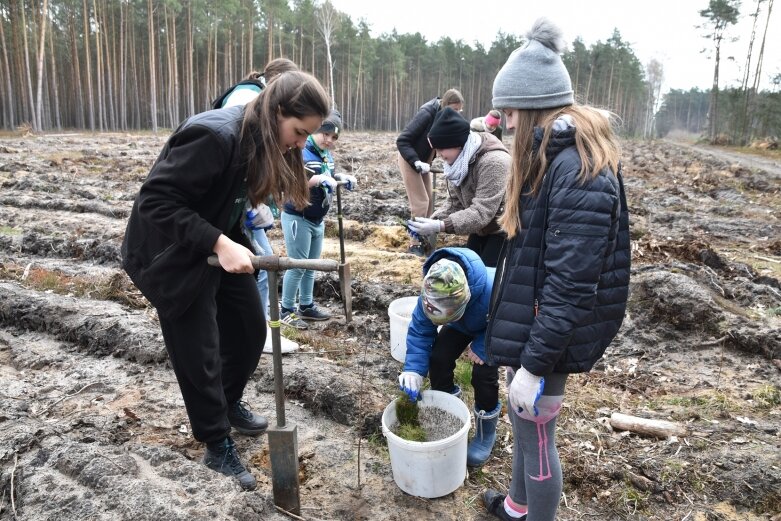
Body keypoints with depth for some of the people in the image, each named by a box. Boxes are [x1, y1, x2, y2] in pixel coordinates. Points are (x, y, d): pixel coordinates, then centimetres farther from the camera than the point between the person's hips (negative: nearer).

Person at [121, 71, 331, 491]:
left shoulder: (263, 141, -3)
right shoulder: (213, 135, -30)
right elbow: (156, 200, -30)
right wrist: (218, 243, -35)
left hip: (223, 248, 8)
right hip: (174, 256, -8)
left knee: (250, 330, 15)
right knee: (199, 354, 2)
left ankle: (229, 404, 41)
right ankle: (218, 447, 22)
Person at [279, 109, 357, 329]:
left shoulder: (326, 155, 6)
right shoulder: (300, 152, -18)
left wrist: (343, 177, 0)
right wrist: (320, 179, -43)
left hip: (318, 220, 8)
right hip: (297, 218, -8)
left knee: (312, 265, 15)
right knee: (297, 266, -3)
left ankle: (306, 306, 28)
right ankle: (287, 310, 11)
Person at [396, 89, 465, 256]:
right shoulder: (426, 113, -27)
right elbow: (401, 140, -28)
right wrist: (416, 162, -36)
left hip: (423, 161, 8)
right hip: (409, 160, -8)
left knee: (429, 200, 8)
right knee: (420, 202, -9)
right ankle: (414, 244, 0)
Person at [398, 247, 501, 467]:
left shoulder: (492, 290, -47)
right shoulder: (430, 293, -35)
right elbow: (419, 330, -22)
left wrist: (482, 348, -31)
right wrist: (414, 368, -32)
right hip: (463, 324, 4)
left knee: (483, 373, -17)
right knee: (438, 357, -11)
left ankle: (485, 435, 8)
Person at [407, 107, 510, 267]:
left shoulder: (493, 161, -30)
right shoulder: (459, 160, -4)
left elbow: (482, 212, -34)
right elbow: (455, 202, 0)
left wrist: (440, 226, -39)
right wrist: (433, 221, -18)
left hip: (502, 232, -8)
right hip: (481, 230, 8)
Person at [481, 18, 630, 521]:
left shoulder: (579, 171, -24)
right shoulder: (554, 158, 8)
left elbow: (571, 284, -27)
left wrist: (535, 363, -22)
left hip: (548, 337, -10)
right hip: (532, 323, 10)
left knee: (537, 434, 9)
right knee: (523, 422, 25)